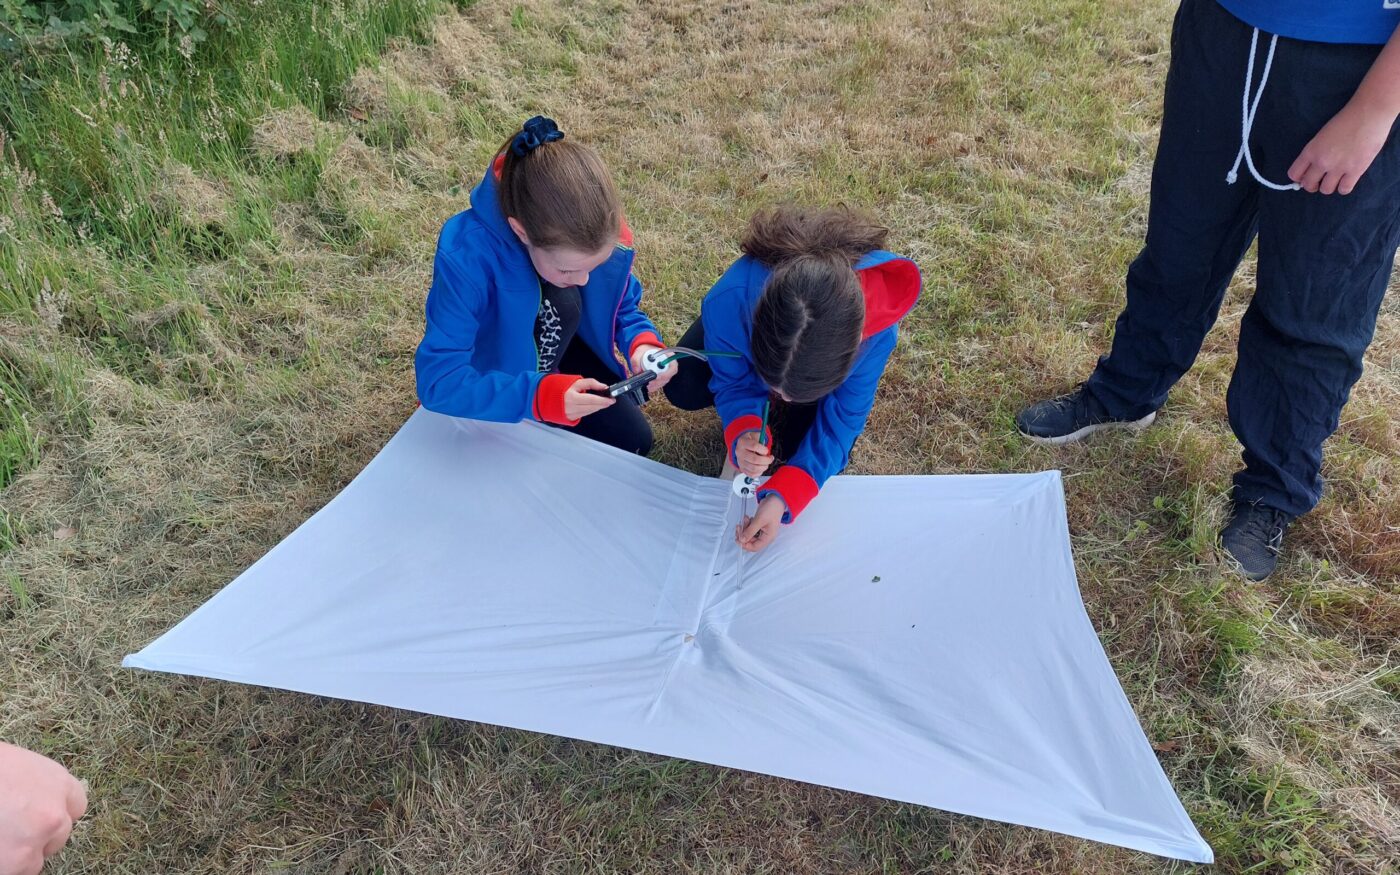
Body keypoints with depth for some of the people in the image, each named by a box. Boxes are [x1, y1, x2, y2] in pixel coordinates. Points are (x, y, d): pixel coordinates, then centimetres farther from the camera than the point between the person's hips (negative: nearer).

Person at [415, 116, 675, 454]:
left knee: (633, 441, -2)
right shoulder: (466, 257, -40)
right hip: (492, 364, -4)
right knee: (561, 301, -32)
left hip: (554, 346, 5)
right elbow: (438, 381, -41)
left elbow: (623, 308, -8)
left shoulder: (604, 237, -27)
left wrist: (642, 343, -31)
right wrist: (537, 395, -53)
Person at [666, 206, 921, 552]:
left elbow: (841, 420, -30)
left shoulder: (876, 332, -45)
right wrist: (742, 435, -47)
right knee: (682, 388, -20)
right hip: (753, 330, 0)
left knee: (797, 442, -15)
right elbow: (734, 385, -25)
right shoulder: (731, 300, -45)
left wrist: (784, 497, -41)